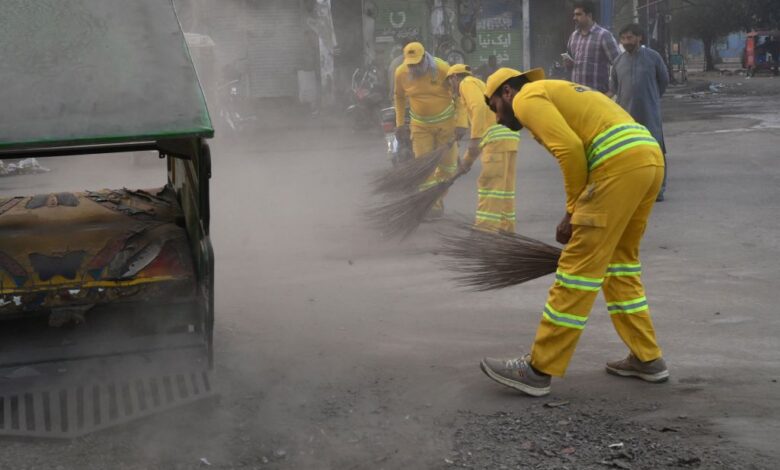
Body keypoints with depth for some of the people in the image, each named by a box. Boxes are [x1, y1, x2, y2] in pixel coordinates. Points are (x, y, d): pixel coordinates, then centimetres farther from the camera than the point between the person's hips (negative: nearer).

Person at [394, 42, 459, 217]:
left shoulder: (442, 69, -21)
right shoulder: (401, 73, -11)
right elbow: (399, 97, 8)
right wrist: (400, 123, 7)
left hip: (445, 122, -1)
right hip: (420, 125, 1)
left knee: (447, 165, 5)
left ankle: (438, 198, 27)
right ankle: (432, 205, -4)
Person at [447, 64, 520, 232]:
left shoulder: (467, 83, 5)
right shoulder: (478, 85, 33)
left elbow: (479, 107, -15)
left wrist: (474, 139, -21)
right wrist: (468, 159, 34)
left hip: (497, 135, -9)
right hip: (508, 135, 9)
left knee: (489, 183, -11)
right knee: (504, 185, 11)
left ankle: (486, 228, -15)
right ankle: (505, 226, 15)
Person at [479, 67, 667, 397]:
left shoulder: (527, 98, 4)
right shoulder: (558, 93, 32)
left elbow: (570, 149, -12)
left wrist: (573, 210, -2)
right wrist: (577, 215, 20)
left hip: (621, 163, -9)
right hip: (650, 157, 9)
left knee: (579, 266, -6)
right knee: (619, 261, 20)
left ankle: (539, 369, 0)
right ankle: (647, 358, 25)